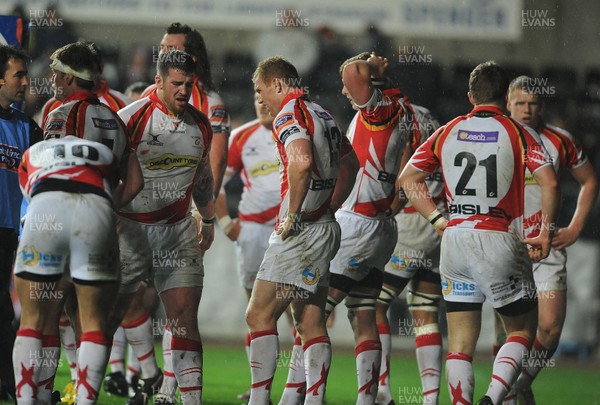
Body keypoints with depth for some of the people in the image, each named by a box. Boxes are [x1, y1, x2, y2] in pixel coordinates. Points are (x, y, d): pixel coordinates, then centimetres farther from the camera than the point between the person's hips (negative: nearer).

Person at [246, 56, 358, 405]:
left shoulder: (289, 114, -11)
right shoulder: (322, 114, 17)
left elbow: (301, 161, -30)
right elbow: (350, 163, 29)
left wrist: (292, 214, -21)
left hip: (300, 230, -9)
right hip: (326, 227, 9)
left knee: (260, 314, -6)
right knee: (311, 321, 7)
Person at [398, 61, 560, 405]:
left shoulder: (448, 132, 8)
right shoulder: (519, 134, -3)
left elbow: (408, 179, 12)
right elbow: (549, 183, -14)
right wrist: (546, 232, -3)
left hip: (455, 239, 3)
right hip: (500, 242, -3)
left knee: (461, 341, 8)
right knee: (522, 330, 10)